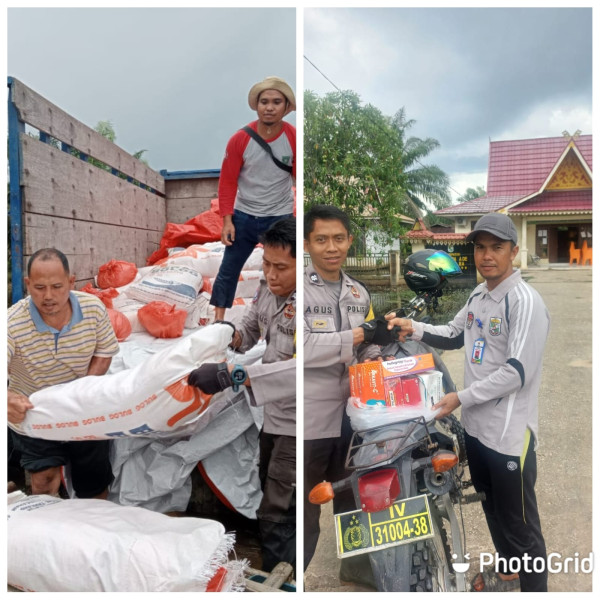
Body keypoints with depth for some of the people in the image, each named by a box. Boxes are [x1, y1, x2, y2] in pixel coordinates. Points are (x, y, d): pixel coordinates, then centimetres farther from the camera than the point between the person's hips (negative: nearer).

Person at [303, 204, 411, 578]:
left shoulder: (359, 293, 10)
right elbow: (304, 347, -23)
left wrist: (374, 359, -6)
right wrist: (362, 334, -24)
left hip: (351, 415, 7)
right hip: (310, 420, -7)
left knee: (351, 500, 25)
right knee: (306, 512, 5)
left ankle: (355, 563, 46)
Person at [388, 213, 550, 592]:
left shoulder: (525, 301, -19)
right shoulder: (478, 295, 9)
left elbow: (518, 372, -24)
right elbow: (455, 333, 25)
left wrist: (461, 397, -20)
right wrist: (413, 327, 9)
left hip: (509, 433, -9)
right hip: (477, 426, 9)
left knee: (520, 523, 5)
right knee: (492, 508, 26)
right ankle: (508, 569, 49)